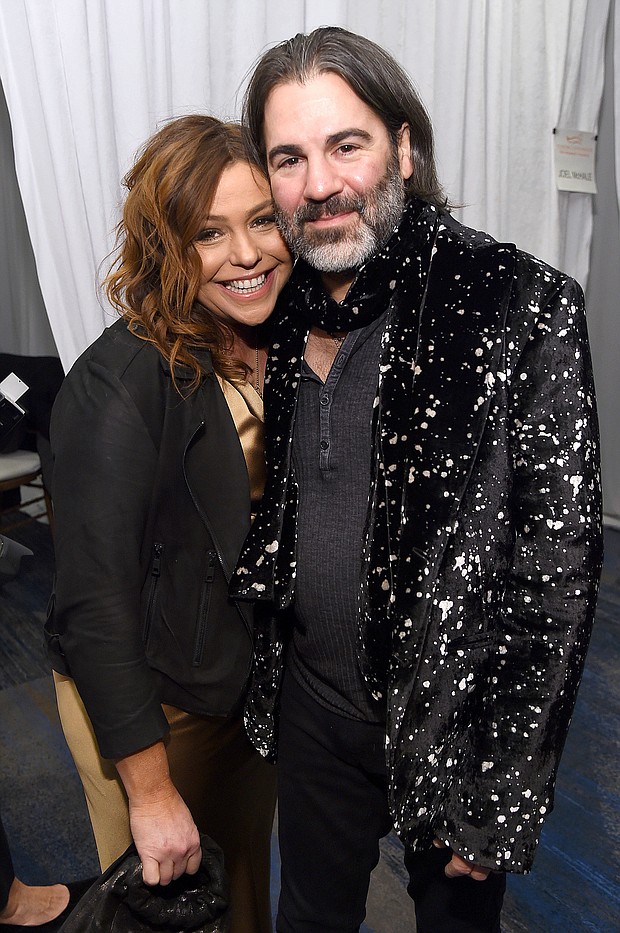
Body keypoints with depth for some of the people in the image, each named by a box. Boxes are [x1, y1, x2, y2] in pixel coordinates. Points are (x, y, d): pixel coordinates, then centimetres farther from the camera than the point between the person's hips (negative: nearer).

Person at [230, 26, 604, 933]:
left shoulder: (522, 307, -20)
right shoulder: (285, 309, -3)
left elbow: (558, 568, -19)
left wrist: (499, 796, -15)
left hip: (456, 716, -4)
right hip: (312, 699, 5)